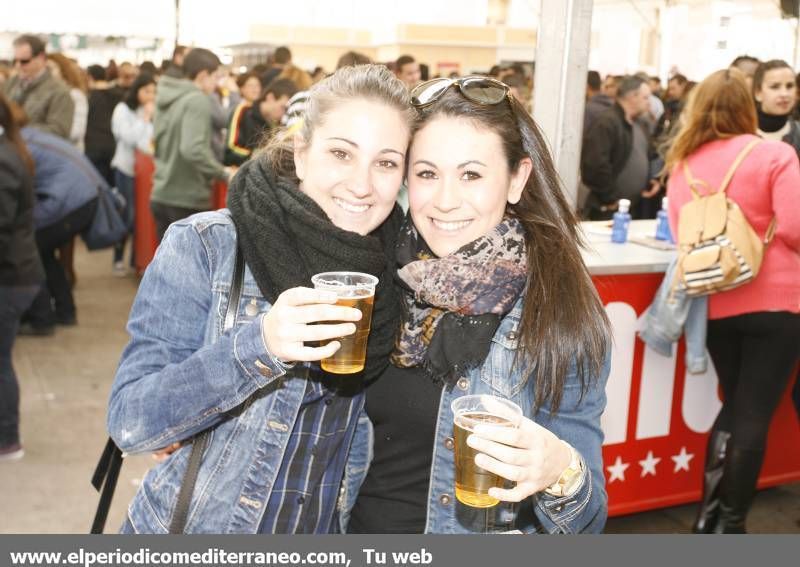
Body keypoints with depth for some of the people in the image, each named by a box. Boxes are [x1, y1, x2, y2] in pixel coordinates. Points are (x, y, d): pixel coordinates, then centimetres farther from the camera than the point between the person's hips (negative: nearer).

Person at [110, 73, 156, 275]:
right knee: (127, 214, 0)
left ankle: (137, 258, 17)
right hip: (126, 168, -3)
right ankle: (118, 259, 14)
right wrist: (145, 118, -12)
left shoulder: (153, 111, 4)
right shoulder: (123, 109, -3)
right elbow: (129, 138, -13)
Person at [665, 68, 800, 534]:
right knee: (754, 415, 5)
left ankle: (711, 514, 24)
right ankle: (729, 525, 14)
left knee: (733, 406, 20)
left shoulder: (683, 163, 3)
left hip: (714, 302, 4)